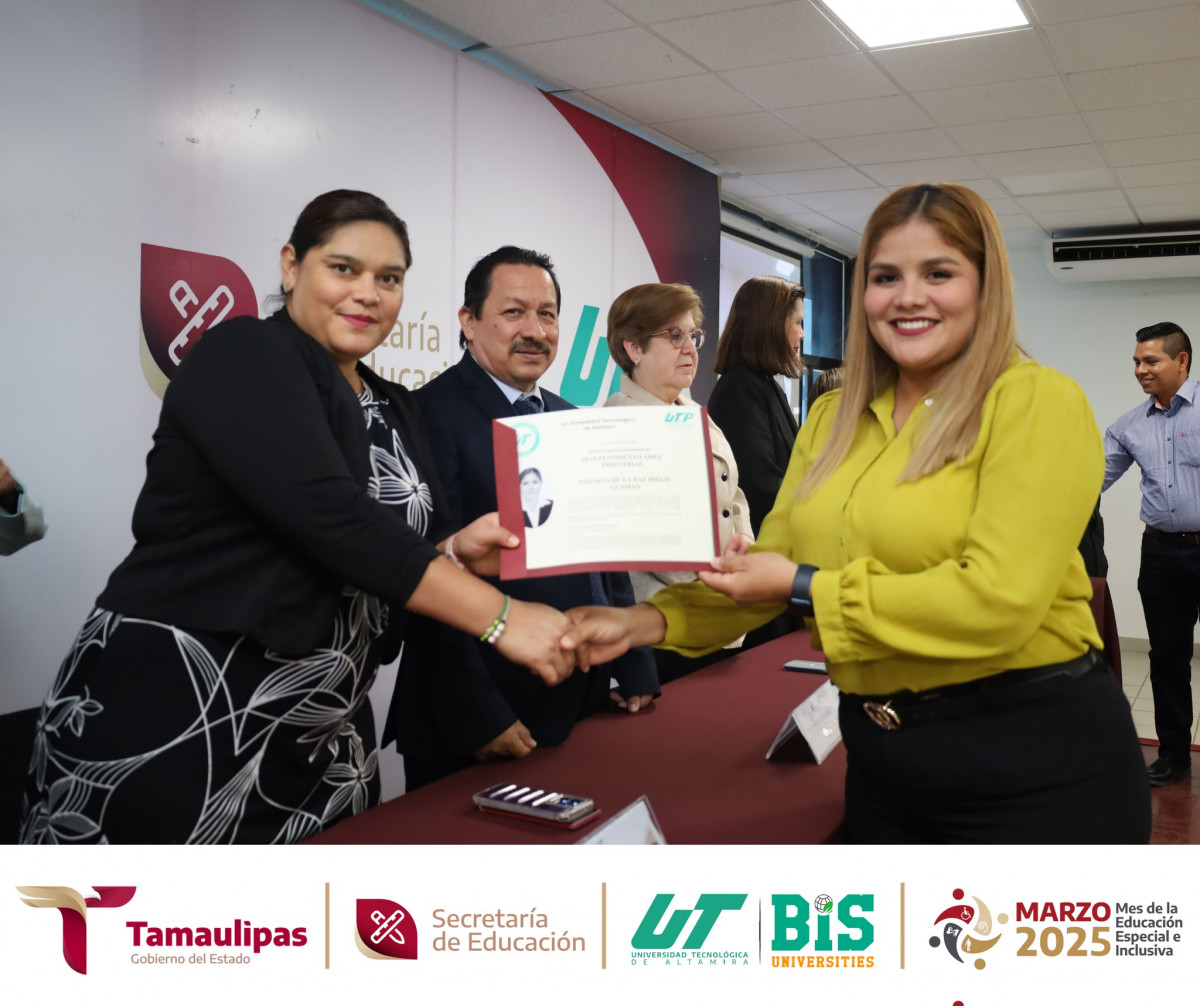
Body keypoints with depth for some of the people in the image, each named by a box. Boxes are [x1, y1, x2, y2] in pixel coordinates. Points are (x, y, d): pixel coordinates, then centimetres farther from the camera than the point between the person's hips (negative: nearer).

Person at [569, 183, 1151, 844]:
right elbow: (772, 562, 7)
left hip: (1032, 767, -5)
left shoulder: (1036, 403, -11)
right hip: (882, 762, 6)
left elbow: (998, 601, -22)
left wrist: (804, 588, -17)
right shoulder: (832, 419, 8)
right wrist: (648, 622, -7)